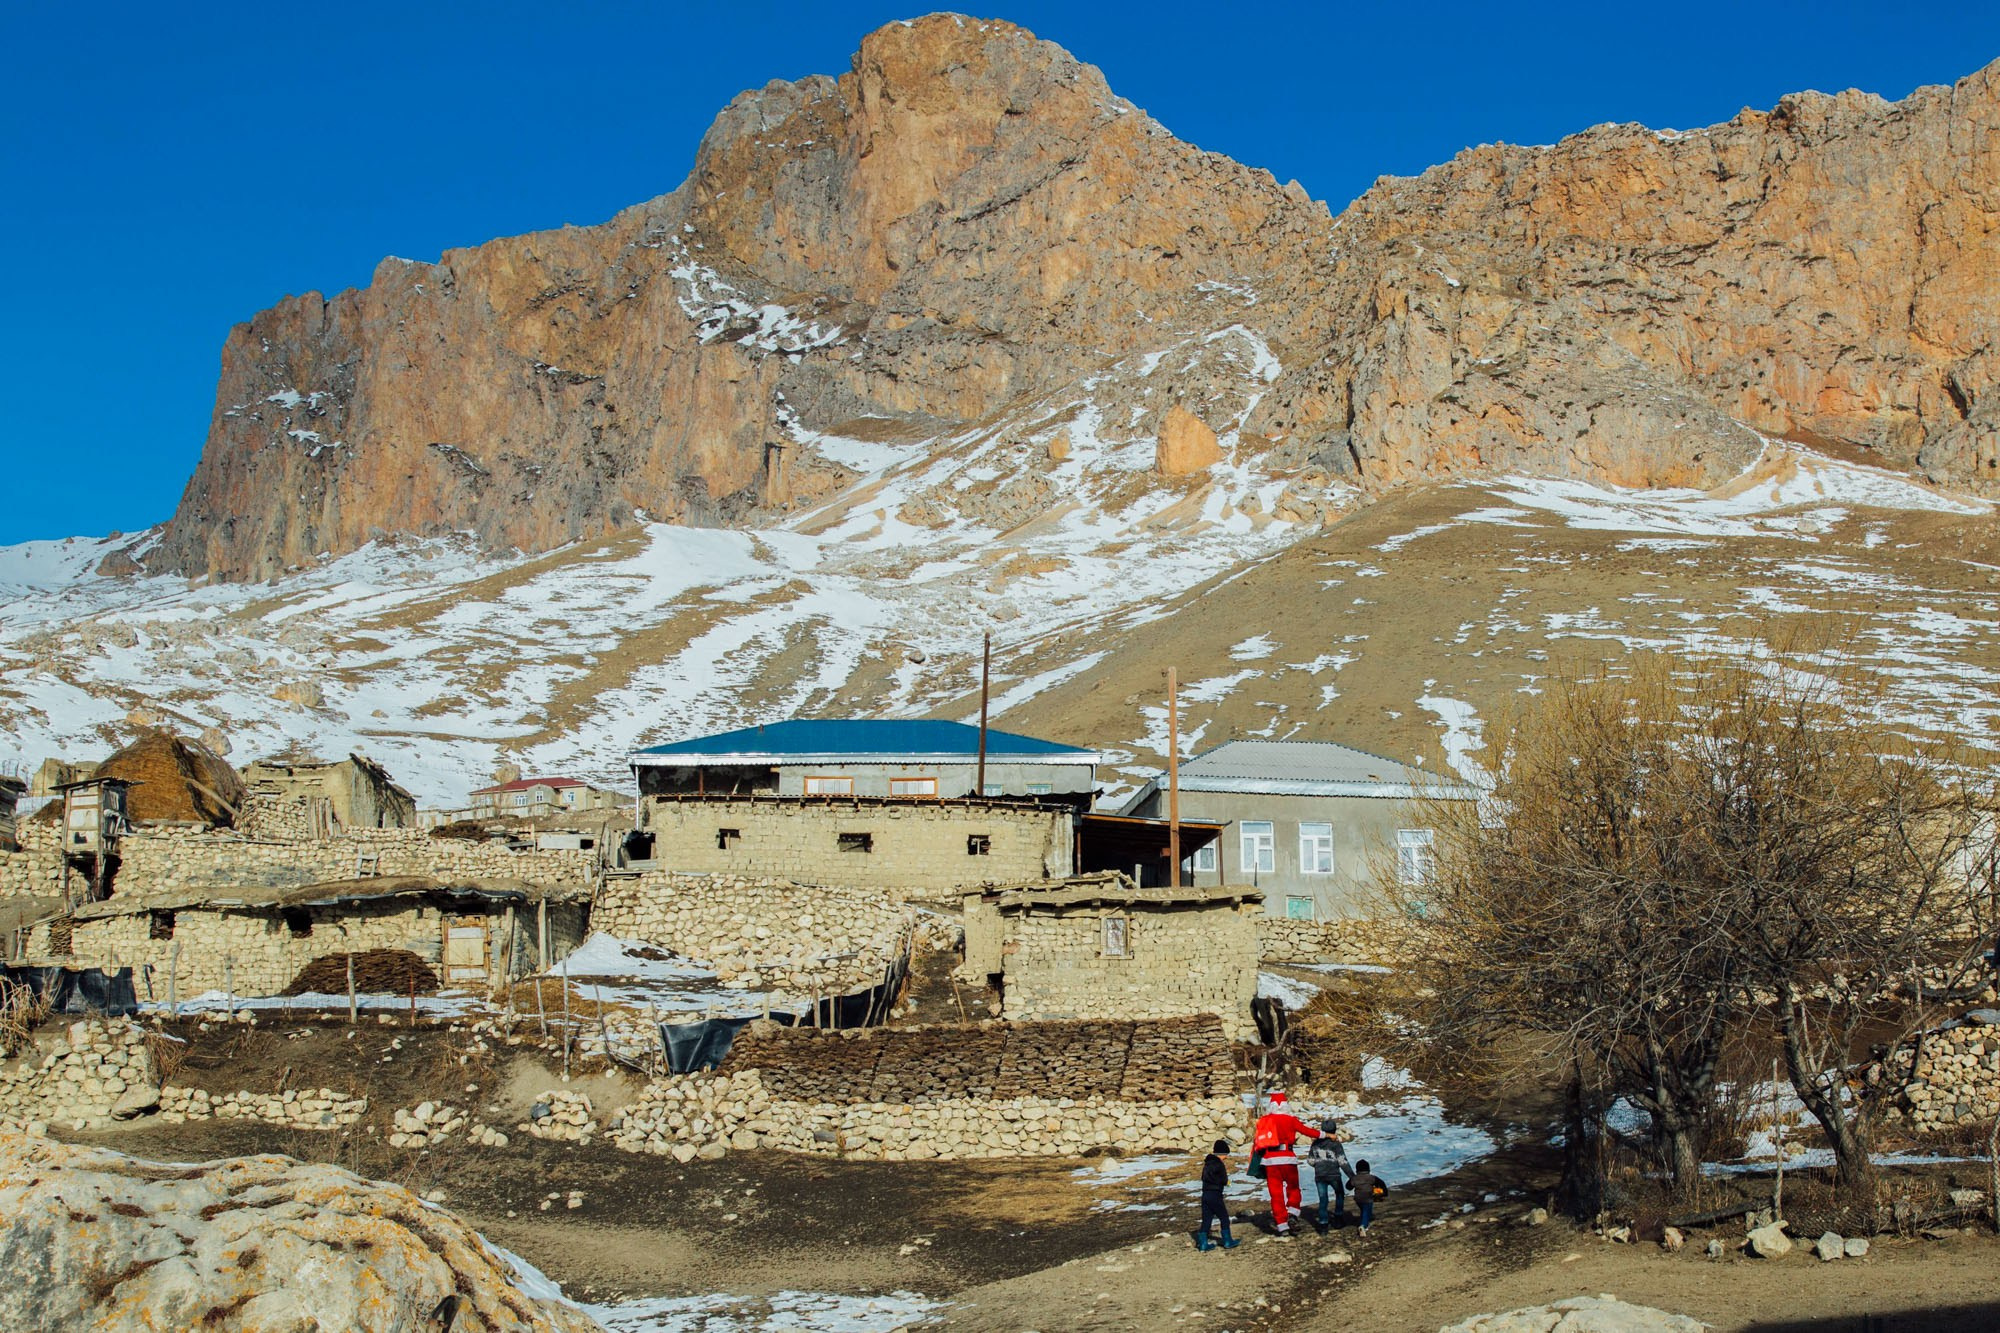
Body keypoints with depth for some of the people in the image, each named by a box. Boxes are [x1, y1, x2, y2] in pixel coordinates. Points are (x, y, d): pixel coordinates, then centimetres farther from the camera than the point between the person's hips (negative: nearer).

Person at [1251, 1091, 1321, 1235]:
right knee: (1293, 1188, 16)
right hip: (1287, 1158, -2)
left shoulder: (1263, 1120, 7)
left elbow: (1257, 1143, 10)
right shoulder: (1290, 1119, -1)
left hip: (1270, 1160, 2)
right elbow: (1306, 1130, 2)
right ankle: (1290, 1215, -3)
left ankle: (1282, 1225, 4)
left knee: (1276, 1193, 6)